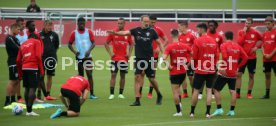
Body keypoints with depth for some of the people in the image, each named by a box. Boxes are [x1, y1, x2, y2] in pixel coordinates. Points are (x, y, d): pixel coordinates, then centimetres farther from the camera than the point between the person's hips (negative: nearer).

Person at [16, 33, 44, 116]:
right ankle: (30, 111, -16)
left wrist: (20, 74, 22)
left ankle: (28, 110, 12)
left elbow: (18, 60, 16)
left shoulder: (23, 45, 21)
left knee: (27, 88, 12)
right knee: (32, 88, -9)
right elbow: (38, 56, -8)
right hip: (33, 68, -6)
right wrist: (41, 70, -5)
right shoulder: (37, 42, 6)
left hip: (24, 68, 6)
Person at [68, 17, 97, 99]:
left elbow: (93, 43, 0)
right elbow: (70, 44, 8)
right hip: (79, 57, 1)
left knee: (89, 74, -6)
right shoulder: (74, 33, 4)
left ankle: (92, 94, -5)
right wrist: (74, 52, -9)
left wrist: (89, 51, -17)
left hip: (88, 56, -1)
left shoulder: (89, 32, 2)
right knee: (81, 76, 7)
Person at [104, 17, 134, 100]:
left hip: (124, 58, 2)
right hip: (115, 58, -2)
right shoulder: (113, 32, -2)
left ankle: (121, 93, 13)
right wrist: (110, 53, -4)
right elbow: (106, 43, 4)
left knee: (123, 75, 6)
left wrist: (129, 53, 3)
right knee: (113, 75, -6)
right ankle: (111, 94, -5)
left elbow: (131, 44, 16)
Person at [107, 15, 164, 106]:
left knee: (151, 79, 5)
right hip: (138, 58, 1)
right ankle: (137, 100, -4)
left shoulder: (152, 31, -1)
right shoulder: (136, 30, 0)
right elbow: (125, 33, -13)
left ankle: (159, 95, 30)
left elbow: (159, 43, 5)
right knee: (137, 77, -7)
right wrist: (115, 33, -31)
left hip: (149, 58, -1)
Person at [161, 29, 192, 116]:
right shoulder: (185, 46, -2)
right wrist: (187, 64, 11)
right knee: (178, 88, 27)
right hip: (183, 71, 4)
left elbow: (164, 58, -24)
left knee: (175, 91, 2)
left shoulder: (170, 47, -13)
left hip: (174, 72, -4)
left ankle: (178, 111, 2)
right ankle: (179, 103, 12)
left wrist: (169, 66, -11)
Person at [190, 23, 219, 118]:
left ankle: (192, 112, 12)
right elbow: (217, 56, 5)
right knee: (209, 90, 6)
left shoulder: (198, 41, -10)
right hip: (211, 70, 3)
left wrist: (194, 65, 10)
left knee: (196, 90, 6)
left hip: (200, 70, -3)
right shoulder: (213, 41, 3)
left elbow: (194, 56, -7)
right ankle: (208, 112, 2)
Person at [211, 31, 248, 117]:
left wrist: (223, 68, -14)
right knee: (232, 91, 7)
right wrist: (238, 66, 8)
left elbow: (225, 57, -21)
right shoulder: (237, 46, 8)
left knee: (216, 89, 5)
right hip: (233, 73, 5)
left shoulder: (224, 45, -7)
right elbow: (245, 57, 3)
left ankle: (219, 109, 0)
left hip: (224, 72, -5)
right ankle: (232, 111, 5)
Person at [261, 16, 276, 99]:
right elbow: (263, 45, 14)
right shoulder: (265, 34, 11)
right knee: (267, 75, 9)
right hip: (266, 59, 6)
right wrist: (264, 54, -3)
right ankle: (267, 94, 15)